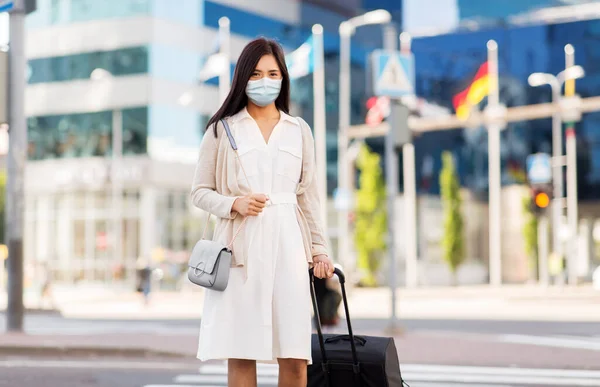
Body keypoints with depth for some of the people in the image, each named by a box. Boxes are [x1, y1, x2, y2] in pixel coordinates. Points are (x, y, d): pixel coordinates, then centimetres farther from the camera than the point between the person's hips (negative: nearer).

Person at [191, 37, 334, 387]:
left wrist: (319, 248, 10)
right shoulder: (222, 130, 7)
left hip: (286, 244, 2)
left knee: (295, 356, -3)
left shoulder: (300, 131, 14)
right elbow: (200, 192, 7)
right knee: (241, 353, -4)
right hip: (241, 246, -2)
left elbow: (309, 196, 15)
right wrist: (234, 204, -11)